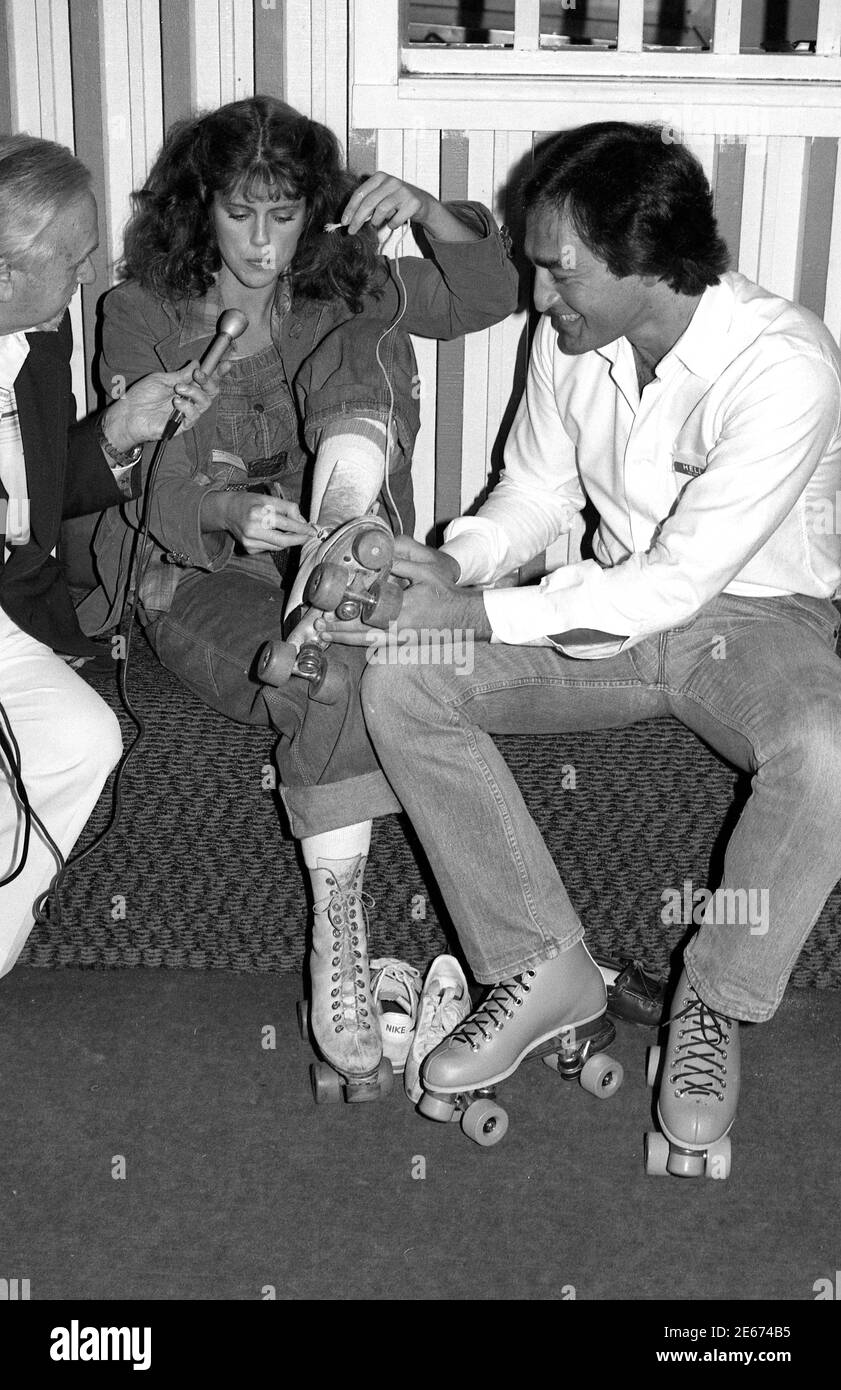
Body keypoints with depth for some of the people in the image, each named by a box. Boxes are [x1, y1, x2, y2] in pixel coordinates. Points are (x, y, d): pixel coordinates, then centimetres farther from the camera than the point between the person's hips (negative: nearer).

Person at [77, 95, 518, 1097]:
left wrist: (424, 211, -7)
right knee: (331, 673, -37)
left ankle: (338, 545, -43)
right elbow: (150, 481, -10)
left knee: (365, 345, -18)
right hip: (201, 582, -3)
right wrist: (230, 513, -32)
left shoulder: (338, 288, 11)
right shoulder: (143, 313, 2)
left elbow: (494, 289, 10)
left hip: (324, 548, 3)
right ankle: (337, 931, -31)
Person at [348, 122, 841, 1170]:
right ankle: (542, 969, -9)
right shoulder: (571, 338, -4)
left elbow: (680, 582, -27)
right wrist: (455, 563, -13)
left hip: (755, 616, -5)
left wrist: (480, 613, -29)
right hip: (614, 609, 5)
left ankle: (712, 1009, -12)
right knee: (397, 685, -17)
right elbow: (536, 493, 9)